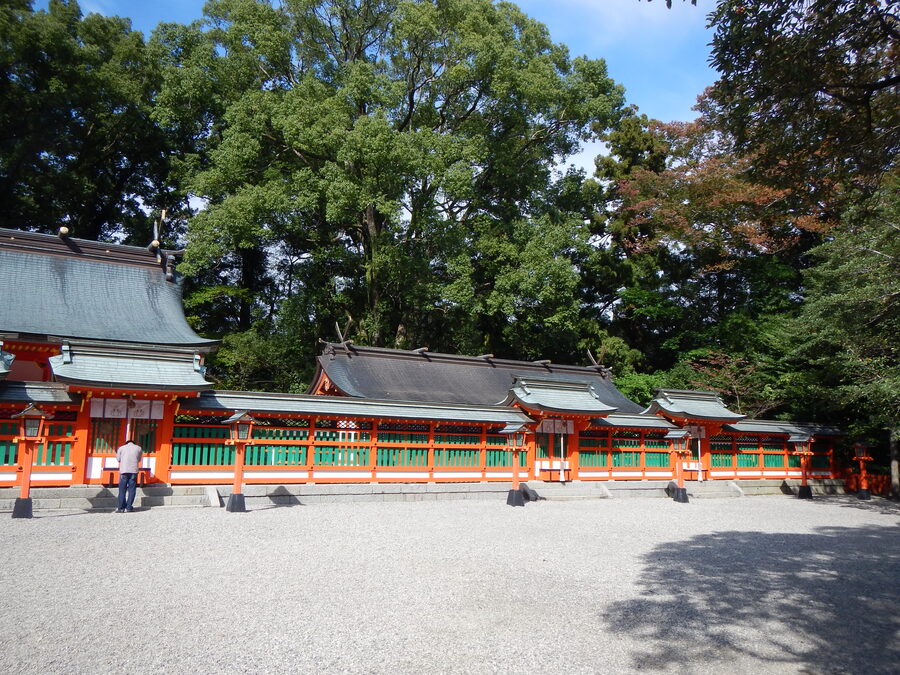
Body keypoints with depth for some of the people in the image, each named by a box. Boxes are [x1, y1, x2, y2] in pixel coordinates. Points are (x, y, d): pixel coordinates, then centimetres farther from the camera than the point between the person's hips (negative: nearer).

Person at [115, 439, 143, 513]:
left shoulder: (121, 448, 11)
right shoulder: (138, 448, 12)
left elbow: (118, 459, 17)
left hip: (124, 470, 0)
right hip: (134, 471, 0)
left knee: (122, 490, 5)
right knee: (131, 490, 3)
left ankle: (121, 508, 1)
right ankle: (128, 507, -1)